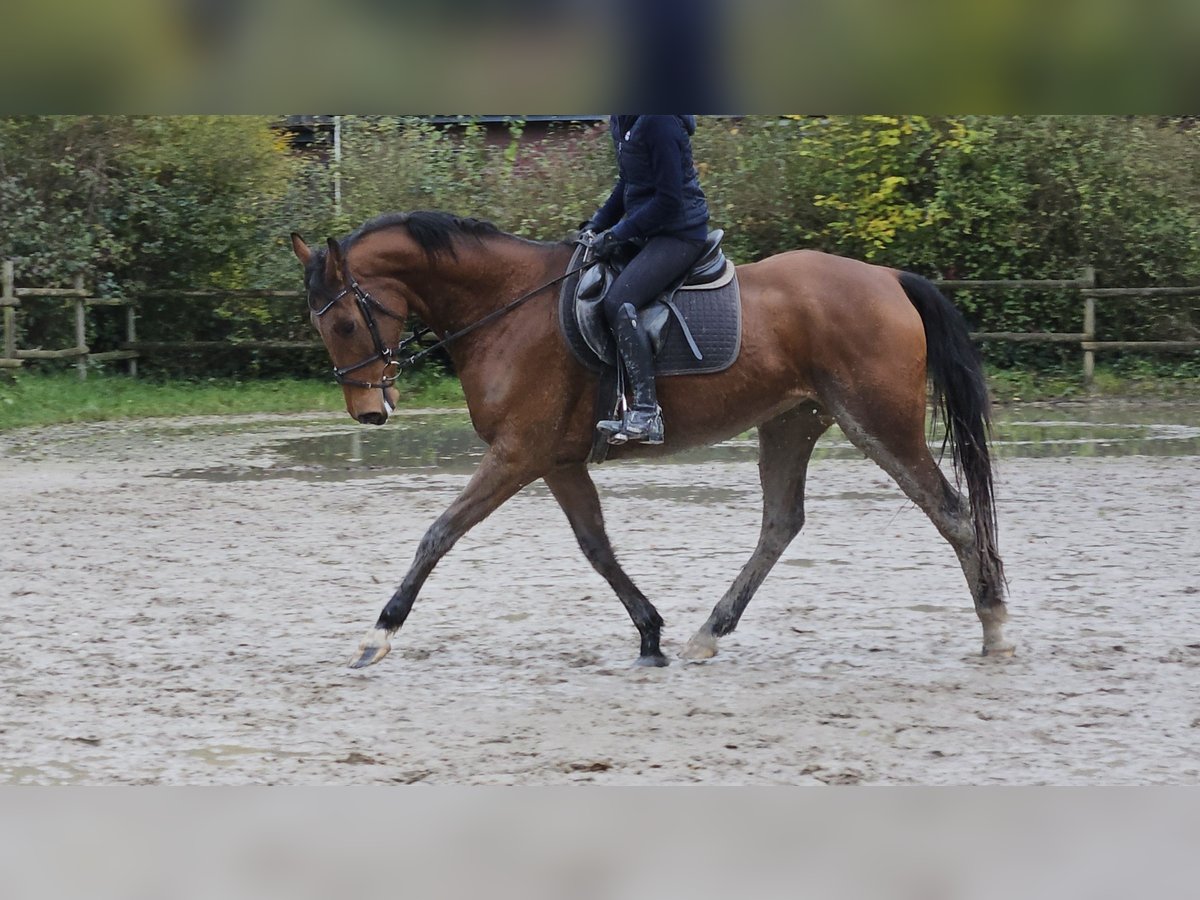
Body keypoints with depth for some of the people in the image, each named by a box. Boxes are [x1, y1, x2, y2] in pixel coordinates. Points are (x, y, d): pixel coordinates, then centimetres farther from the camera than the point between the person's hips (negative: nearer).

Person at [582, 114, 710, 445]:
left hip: (678, 233, -11)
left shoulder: (660, 121, -20)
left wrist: (616, 234, -18)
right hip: (646, 231, 11)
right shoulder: (621, 120, 9)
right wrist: (597, 225, 9)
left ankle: (645, 412, -28)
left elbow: (669, 199, -21)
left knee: (619, 302, -26)